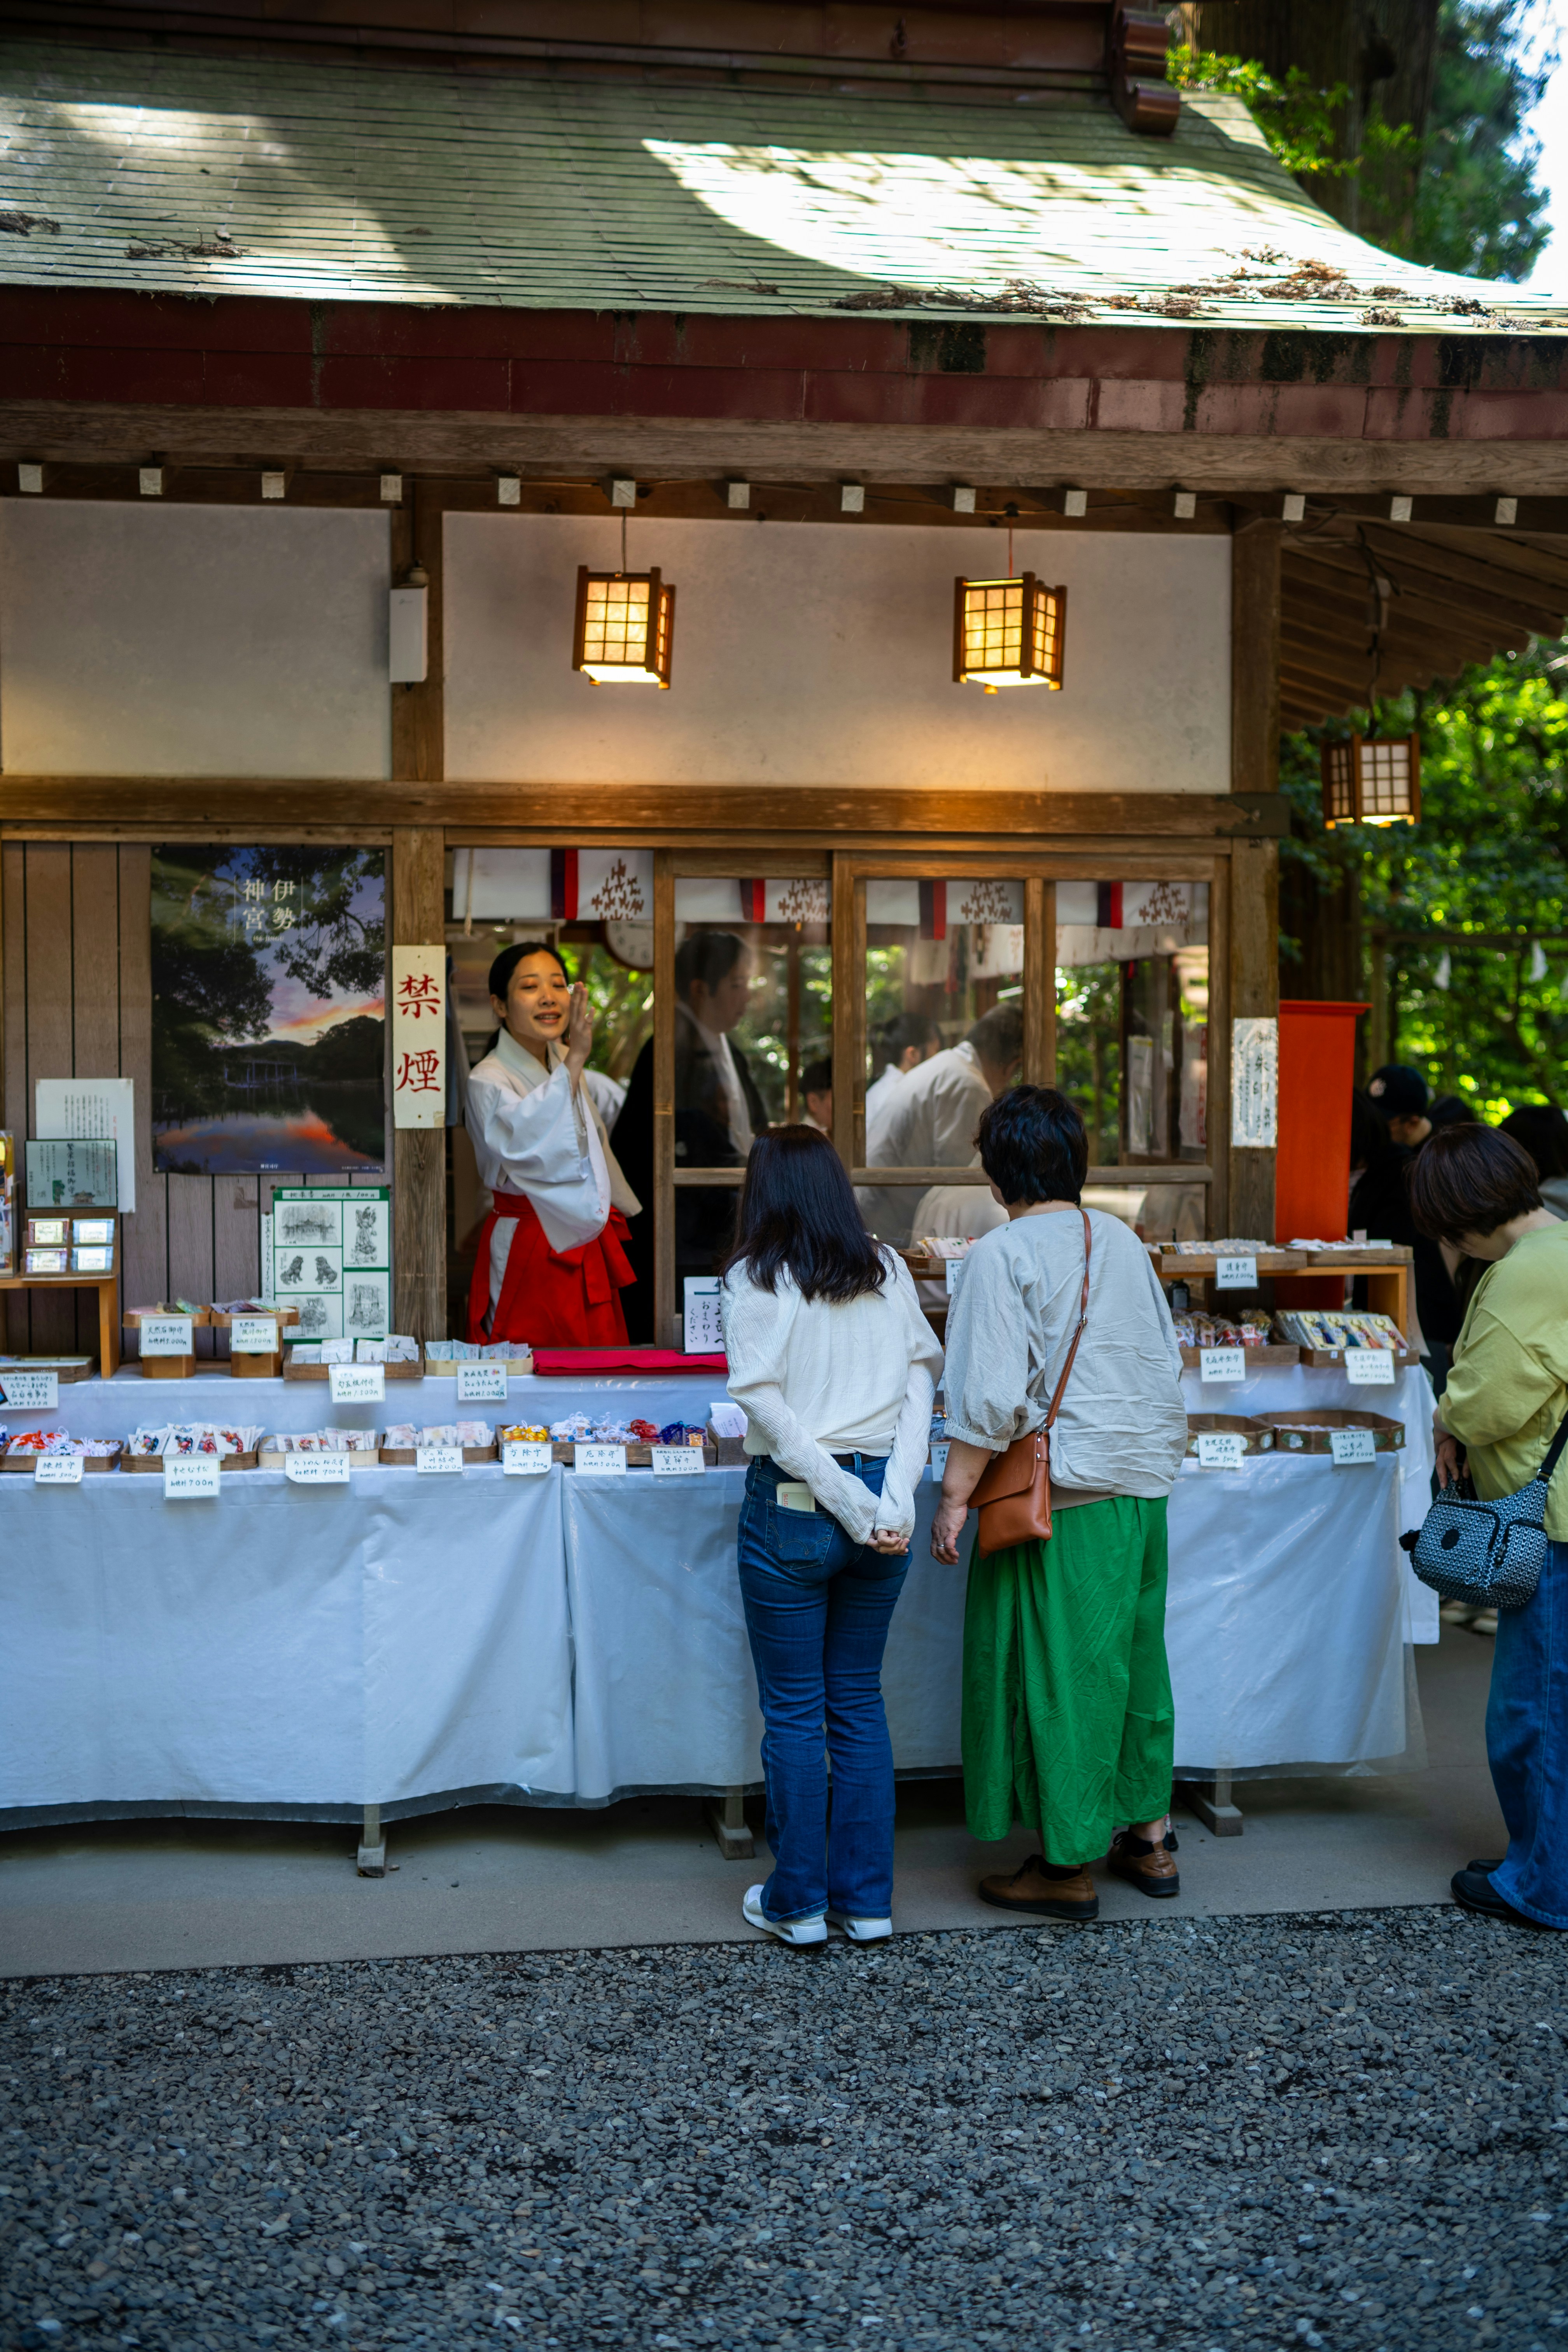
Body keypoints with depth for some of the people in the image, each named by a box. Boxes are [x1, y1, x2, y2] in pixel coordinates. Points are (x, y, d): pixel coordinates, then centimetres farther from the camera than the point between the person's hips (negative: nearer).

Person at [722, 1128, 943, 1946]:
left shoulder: (756, 1280, -5)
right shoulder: (887, 1272, 7)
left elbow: (766, 1402, -13)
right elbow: (920, 1380, -1)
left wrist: (850, 1502, -13)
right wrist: (894, 1496, -7)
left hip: (792, 1505, -4)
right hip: (877, 1495, 4)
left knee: (793, 1711, 7)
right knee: (859, 1702, 14)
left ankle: (798, 1902, 15)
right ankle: (867, 1900, 18)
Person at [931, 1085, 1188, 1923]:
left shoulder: (1002, 1255, -13)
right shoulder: (1123, 1241, 8)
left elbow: (992, 1397, -18)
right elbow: (1167, 1363, 16)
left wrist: (954, 1495, -13)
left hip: (1062, 1493, -7)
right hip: (1143, 1482, 7)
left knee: (1054, 1673, 2)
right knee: (1134, 1656, 17)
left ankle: (1068, 1866, 10)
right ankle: (1148, 1836, 28)